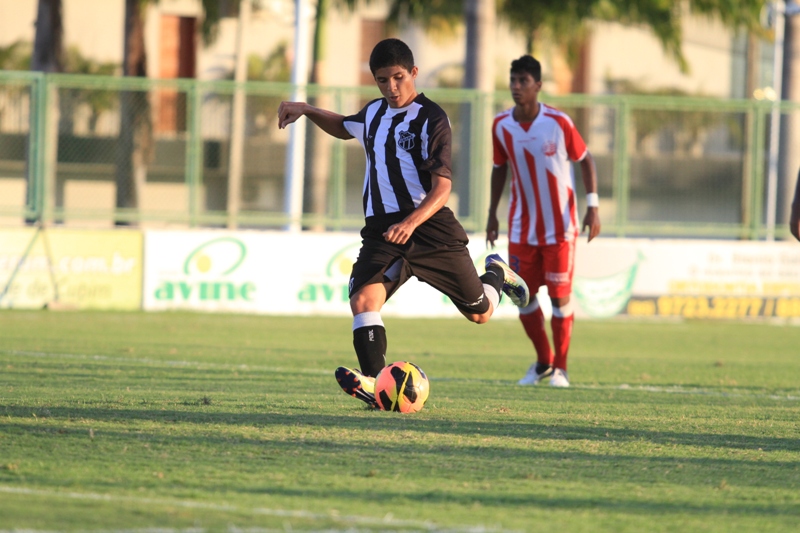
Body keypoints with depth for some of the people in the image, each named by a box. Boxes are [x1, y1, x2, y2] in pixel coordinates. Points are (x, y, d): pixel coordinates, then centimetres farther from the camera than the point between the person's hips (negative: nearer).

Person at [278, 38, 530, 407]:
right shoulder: (374, 113, 12)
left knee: (480, 313, 8)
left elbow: (441, 188, -15)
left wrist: (411, 223, -32)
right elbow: (343, 127, 38)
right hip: (381, 229, 4)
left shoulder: (431, 119, -8)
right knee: (363, 298, -24)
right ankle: (375, 383, -33)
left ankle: (496, 274, 43)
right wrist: (305, 110, 20)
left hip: (430, 226, -4)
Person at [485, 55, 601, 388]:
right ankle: (543, 361, 24)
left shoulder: (558, 123, -13)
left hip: (560, 226, -3)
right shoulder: (501, 126, -4)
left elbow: (584, 159, -3)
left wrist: (592, 207, -10)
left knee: (559, 296, -3)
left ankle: (560, 367, 10)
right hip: (522, 227, 3)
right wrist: (492, 213, 8)